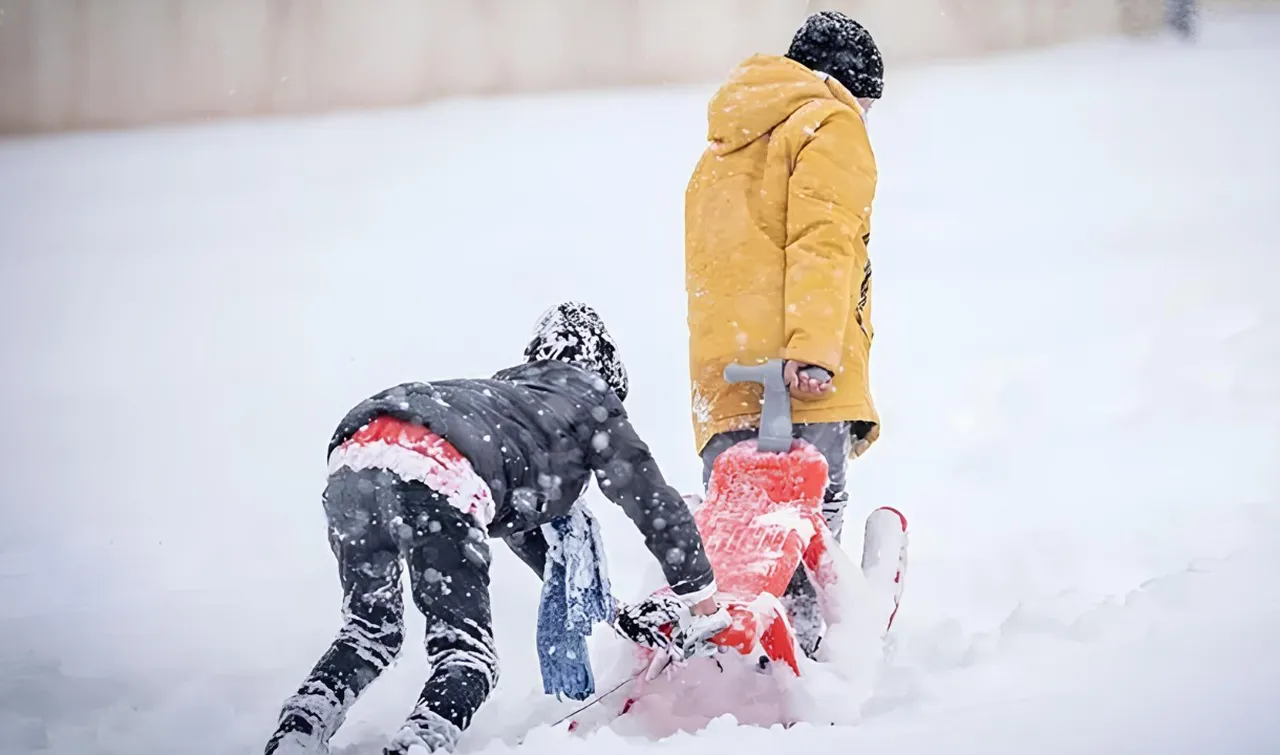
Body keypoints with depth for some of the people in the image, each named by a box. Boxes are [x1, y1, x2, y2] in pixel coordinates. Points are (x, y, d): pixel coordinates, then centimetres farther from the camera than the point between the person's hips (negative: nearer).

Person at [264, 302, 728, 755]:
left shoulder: (506, 392, 44)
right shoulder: (590, 396, 27)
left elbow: (522, 525, 51)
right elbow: (657, 506, 29)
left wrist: (614, 613, 55)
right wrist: (703, 607, 41)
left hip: (354, 450, 7)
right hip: (437, 478, -7)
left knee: (370, 632, 23)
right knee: (466, 652, 3)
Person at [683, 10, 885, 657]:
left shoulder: (722, 151, 32)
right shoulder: (829, 125, 7)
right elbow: (823, 240, -10)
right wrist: (814, 349, -21)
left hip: (720, 376, 7)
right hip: (800, 383, -7)